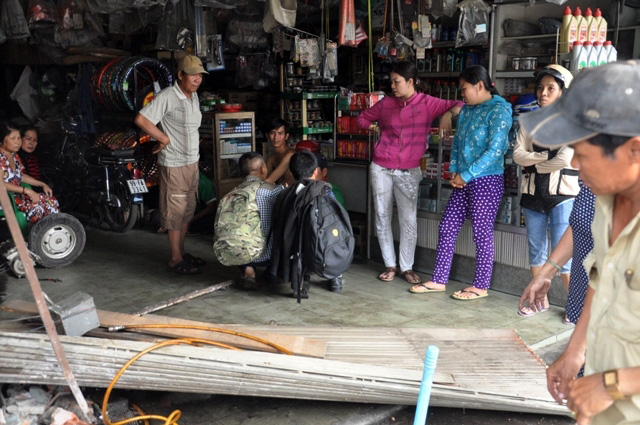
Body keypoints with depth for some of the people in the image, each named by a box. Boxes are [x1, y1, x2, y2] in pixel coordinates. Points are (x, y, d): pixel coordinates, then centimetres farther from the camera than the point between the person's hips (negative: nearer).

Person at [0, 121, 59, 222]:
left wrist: (42, 184, 13)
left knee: (51, 201, -8)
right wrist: (26, 190, -25)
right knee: (36, 207, -28)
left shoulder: (14, 155, 11)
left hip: (17, 194, 9)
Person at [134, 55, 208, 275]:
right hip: (173, 164, -8)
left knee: (188, 209, 15)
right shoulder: (167, 96, -17)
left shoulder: (193, 96, 10)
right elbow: (141, 119, -23)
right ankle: (175, 259, 8)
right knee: (175, 211, -1)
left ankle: (181, 251, 28)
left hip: (192, 161, 9)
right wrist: (164, 138, -18)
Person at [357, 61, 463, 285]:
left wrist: (448, 114, -25)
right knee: (382, 216, 7)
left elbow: (459, 105, -6)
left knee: (409, 220, 0)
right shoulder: (386, 103, 5)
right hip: (381, 168, 3)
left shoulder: (427, 103, -3)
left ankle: (407, 267, 14)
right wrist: (376, 127, 4)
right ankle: (390, 265, 18)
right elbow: (363, 117, 20)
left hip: (409, 171, -2)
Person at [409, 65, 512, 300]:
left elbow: (495, 150, -19)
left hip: (487, 181, -8)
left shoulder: (499, 110, -12)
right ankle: (438, 280, 18)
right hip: (464, 180, 8)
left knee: (482, 233, 1)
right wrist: (454, 171, 3)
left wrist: (466, 175, -15)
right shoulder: (467, 110, 12)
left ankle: (481, 286, 15)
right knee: (447, 228, 8)